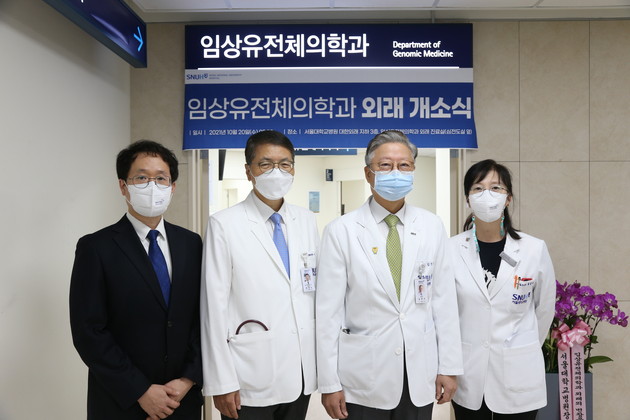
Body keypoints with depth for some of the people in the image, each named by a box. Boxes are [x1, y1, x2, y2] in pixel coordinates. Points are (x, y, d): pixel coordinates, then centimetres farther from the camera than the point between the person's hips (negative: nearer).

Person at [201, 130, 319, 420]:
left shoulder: (307, 221, 6)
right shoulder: (224, 224, -8)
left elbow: (318, 290, 8)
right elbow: (214, 305, -10)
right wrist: (222, 383, -11)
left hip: (302, 374, 4)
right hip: (252, 380, -4)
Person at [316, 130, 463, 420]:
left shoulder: (432, 227, 2)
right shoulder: (341, 231, -8)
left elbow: (444, 300, 3)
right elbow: (329, 311, -8)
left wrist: (449, 367, 3)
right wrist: (329, 383, -7)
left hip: (421, 378, 3)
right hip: (364, 378, -2)